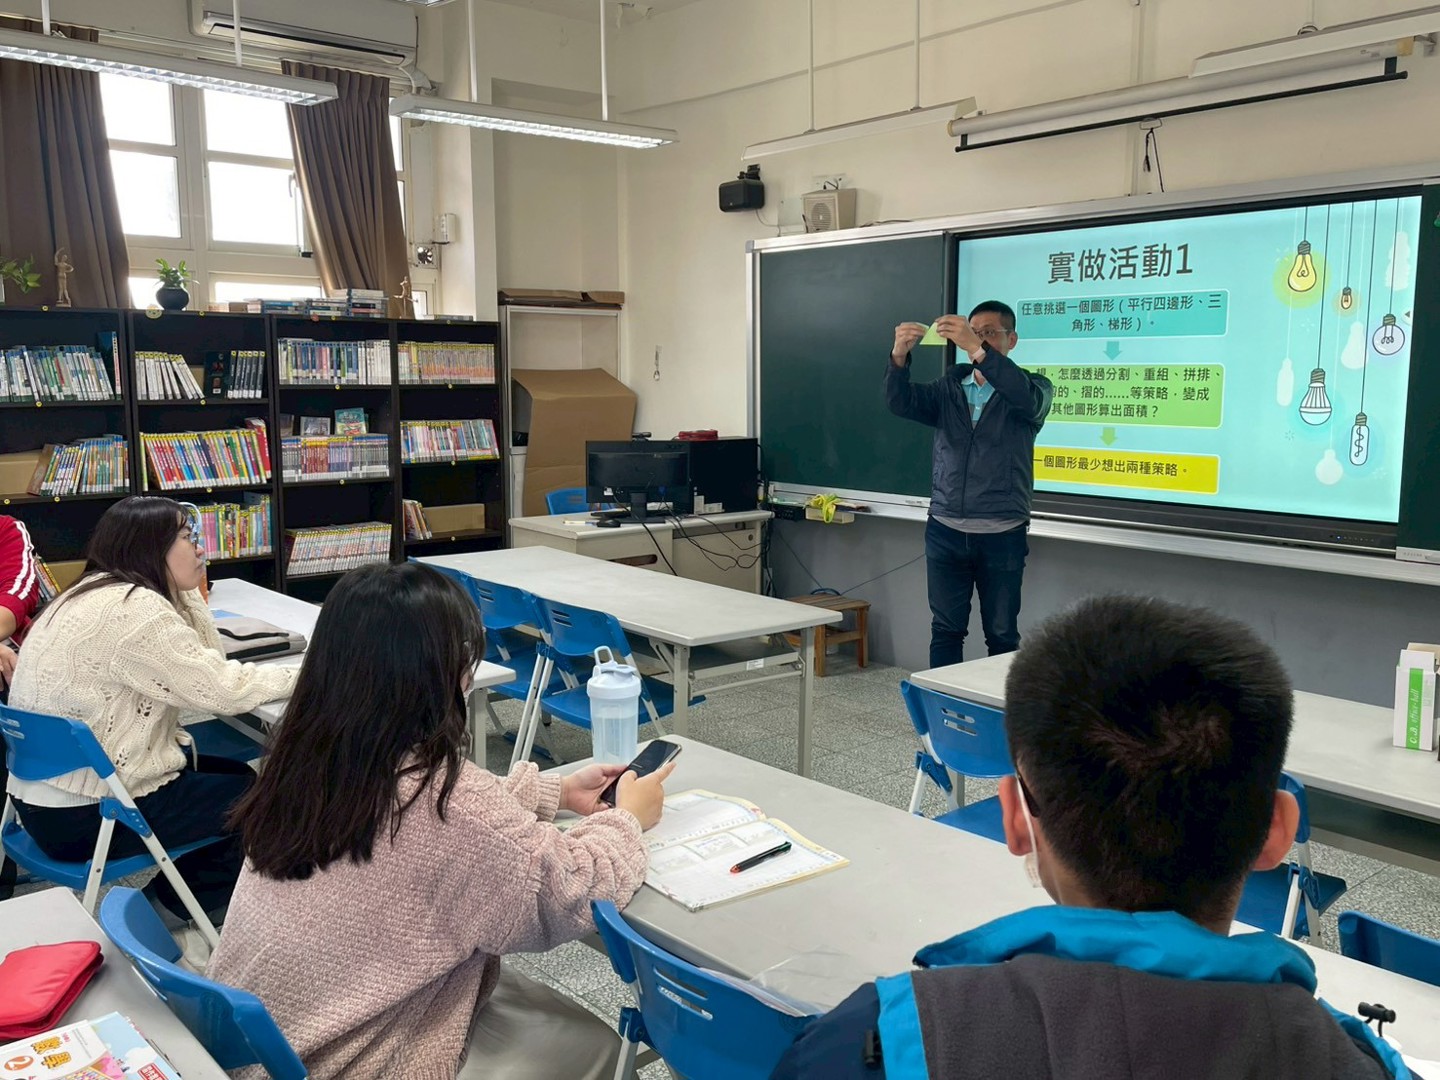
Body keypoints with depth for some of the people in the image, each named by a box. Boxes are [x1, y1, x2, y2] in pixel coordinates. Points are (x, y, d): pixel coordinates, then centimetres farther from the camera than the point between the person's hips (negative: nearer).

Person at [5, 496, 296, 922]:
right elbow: (222, 690, -21)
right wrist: (305, 675, -7)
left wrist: (183, 588, 4)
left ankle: (169, 894, 26)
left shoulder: (96, 593, 9)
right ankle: (176, 903, 21)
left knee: (238, 773, 20)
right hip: (84, 815, -10)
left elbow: (202, 660, 10)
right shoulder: (133, 607, -23)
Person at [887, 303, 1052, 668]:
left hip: (1001, 535, -3)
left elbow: (1027, 400, -24)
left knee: (1002, 635, 6)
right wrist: (899, 356, -26)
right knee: (945, 630, 8)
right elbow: (902, 403, -6)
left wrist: (977, 350, -34)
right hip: (945, 531, 3)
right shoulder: (948, 388, 10)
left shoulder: (1033, 387, 0)